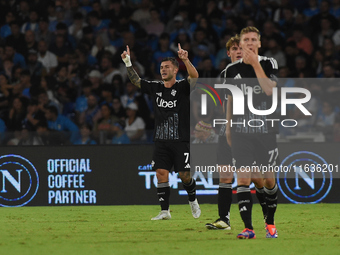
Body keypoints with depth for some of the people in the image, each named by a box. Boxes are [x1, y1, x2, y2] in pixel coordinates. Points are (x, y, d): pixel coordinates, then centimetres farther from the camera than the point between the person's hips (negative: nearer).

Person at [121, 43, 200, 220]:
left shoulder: (182, 87, -3)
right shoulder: (156, 88, 10)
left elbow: (194, 77, -22)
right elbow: (136, 81, 17)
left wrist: (186, 60, -38)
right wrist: (128, 63, 4)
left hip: (180, 141, -4)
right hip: (161, 140, 4)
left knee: (184, 175, -4)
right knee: (161, 173, -5)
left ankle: (193, 201, 24)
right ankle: (165, 211, -2)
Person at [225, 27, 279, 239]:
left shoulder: (269, 63, -1)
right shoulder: (232, 69, 6)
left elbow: (269, 90, -18)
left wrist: (255, 64, -18)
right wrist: (228, 127, 15)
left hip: (266, 129, -1)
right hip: (241, 131, 1)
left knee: (269, 179, 5)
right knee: (243, 178, -11)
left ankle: (270, 222, 25)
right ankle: (248, 228, -14)